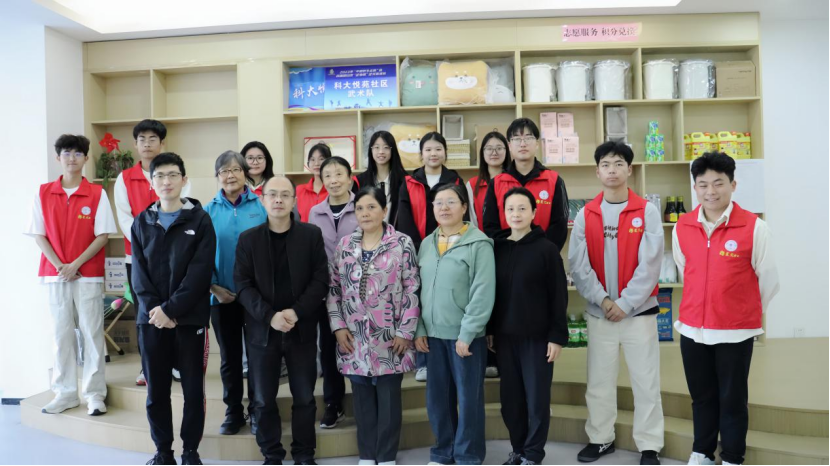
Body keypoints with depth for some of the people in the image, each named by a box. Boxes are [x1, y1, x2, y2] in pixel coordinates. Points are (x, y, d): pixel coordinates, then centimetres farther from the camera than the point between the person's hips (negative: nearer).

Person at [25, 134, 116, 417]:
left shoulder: (97, 194, -1)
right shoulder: (43, 194, 5)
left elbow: (102, 235, -4)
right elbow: (38, 235, 3)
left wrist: (75, 265, -12)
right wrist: (60, 266, -8)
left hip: (88, 274, -2)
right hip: (55, 274, 2)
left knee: (92, 333, 0)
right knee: (61, 333, 7)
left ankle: (95, 394, 7)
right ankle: (65, 393, 16)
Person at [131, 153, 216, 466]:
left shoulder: (200, 220, -1)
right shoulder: (142, 222, 10)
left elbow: (200, 272, -9)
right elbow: (139, 272, 4)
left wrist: (171, 309, -15)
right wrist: (153, 308, -11)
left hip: (190, 318, -3)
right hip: (151, 319, 3)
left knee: (193, 389, 5)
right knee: (156, 390, 9)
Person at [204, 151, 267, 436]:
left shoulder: (261, 207, -2)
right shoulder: (209, 211, 2)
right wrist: (214, 287, -9)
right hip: (222, 295, 1)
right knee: (229, 356, 12)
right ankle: (233, 412, 25)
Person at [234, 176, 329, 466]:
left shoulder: (312, 234, 0)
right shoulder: (248, 239, 2)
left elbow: (320, 280, -4)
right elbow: (243, 284, -4)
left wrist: (296, 312, -16)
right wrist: (269, 316, -17)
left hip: (302, 329, 0)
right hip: (262, 330, 1)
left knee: (304, 397, 8)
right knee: (264, 400, 9)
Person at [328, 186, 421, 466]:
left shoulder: (402, 244, -5)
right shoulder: (345, 245, 6)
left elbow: (412, 290, -7)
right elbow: (333, 288, 8)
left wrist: (405, 332, -10)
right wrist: (338, 327, 0)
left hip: (389, 338, -3)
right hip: (354, 338, 3)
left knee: (389, 398, 8)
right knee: (362, 398, 13)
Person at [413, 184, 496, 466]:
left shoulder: (479, 244, -9)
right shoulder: (427, 244, 8)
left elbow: (483, 294, -13)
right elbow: (418, 289, 10)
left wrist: (466, 334, -15)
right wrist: (419, 329, 3)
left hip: (466, 336, -5)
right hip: (434, 334, 5)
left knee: (468, 397, 6)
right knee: (437, 397, 14)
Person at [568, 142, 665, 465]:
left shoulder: (647, 211, -3)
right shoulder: (585, 215, 2)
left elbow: (650, 265, -9)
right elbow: (578, 265, -2)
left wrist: (625, 303, -13)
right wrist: (602, 299, -12)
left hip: (639, 311, -2)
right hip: (598, 313, 2)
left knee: (646, 382, 6)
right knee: (598, 381, 12)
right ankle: (600, 439, 28)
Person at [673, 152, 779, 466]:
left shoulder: (754, 227, -11)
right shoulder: (681, 229, -1)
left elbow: (769, 279, 0)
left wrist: (747, 313, 9)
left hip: (736, 331, -3)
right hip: (692, 329, 3)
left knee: (732, 400, 11)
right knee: (701, 396, 17)